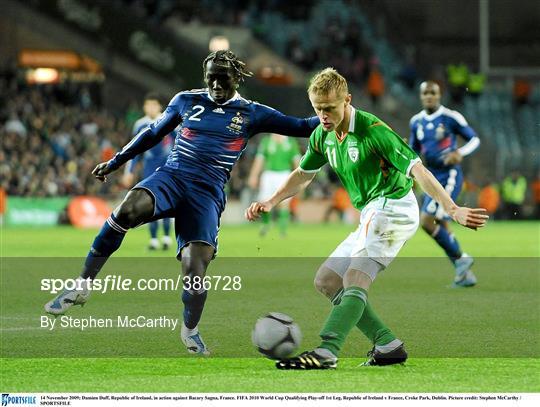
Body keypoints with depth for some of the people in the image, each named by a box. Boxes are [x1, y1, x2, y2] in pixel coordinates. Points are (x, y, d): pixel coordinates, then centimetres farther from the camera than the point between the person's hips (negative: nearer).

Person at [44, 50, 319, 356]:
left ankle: (190, 330, 14)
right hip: (171, 177, 1)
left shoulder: (251, 114, 9)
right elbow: (154, 133, 25)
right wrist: (116, 162, 28)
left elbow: (300, 127, 8)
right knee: (129, 208, -33)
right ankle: (83, 287, -23)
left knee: (195, 267, -17)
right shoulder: (186, 101, 14)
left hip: (207, 194, -1)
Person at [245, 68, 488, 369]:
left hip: (393, 207, -10)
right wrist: (270, 203, 12)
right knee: (326, 281, 7)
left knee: (355, 279, -24)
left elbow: (418, 170, -23)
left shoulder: (372, 130, -19)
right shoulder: (322, 135, 5)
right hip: (372, 216, 10)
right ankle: (388, 345, 2)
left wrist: (453, 210, -29)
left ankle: (326, 352, -36)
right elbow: (303, 175, 24)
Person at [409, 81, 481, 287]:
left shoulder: (450, 117, -8)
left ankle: (460, 259, -2)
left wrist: (460, 153, -19)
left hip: (449, 175, -7)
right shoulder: (416, 121, 9)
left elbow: (474, 139, -2)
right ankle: (465, 274, 17)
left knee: (427, 221, -18)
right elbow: (413, 151, 20)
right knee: (442, 227, 7)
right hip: (432, 177, 7)